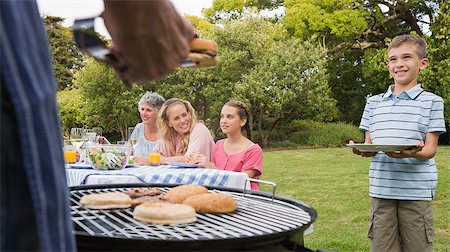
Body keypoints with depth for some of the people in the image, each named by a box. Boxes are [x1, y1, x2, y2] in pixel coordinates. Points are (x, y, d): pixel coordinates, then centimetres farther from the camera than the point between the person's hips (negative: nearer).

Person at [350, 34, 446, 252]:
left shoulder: (431, 102, 1)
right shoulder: (374, 102, 11)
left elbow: (430, 149, -3)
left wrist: (413, 153, -25)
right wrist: (365, 150, -12)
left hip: (416, 191, -2)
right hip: (381, 190, 3)